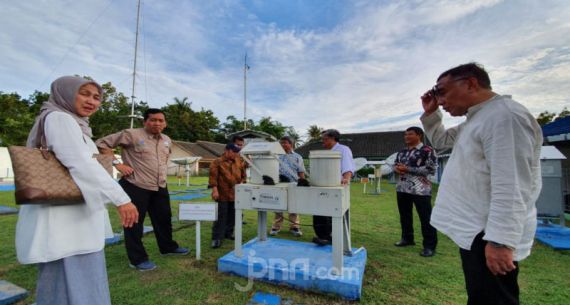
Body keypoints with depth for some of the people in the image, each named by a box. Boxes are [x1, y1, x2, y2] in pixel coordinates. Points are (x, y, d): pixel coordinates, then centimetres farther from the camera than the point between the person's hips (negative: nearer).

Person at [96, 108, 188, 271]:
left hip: (160, 188, 7)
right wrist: (117, 163, -15)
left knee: (164, 219, 18)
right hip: (136, 187, -6)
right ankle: (138, 259, 20)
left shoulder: (167, 140, 9)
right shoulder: (131, 134, -11)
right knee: (134, 223, 5)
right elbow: (102, 143, -8)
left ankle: (168, 247, 37)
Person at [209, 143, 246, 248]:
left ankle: (229, 233, 33)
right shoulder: (217, 162, -8)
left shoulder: (238, 162, 9)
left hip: (235, 194, 6)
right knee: (221, 217, -1)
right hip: (222, 194, -6)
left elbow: (243, 174, 19)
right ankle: (216, 238, 8)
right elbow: (213, 176, -13)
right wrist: (214, 189, -19)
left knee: (232, 216, 15)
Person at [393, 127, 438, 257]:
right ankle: (407, 238, 31)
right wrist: (396, 168, -5)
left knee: (426, 218, 0)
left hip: (420, 190, -7)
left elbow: (431, 169, -15)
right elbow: (395, 164, 21)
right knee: (404, 215, 15)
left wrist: (407, 169, -18)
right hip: (402, 188, 7)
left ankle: (429, 246, 12)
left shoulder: (427, 150, -7)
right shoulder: (402, 152, 15)